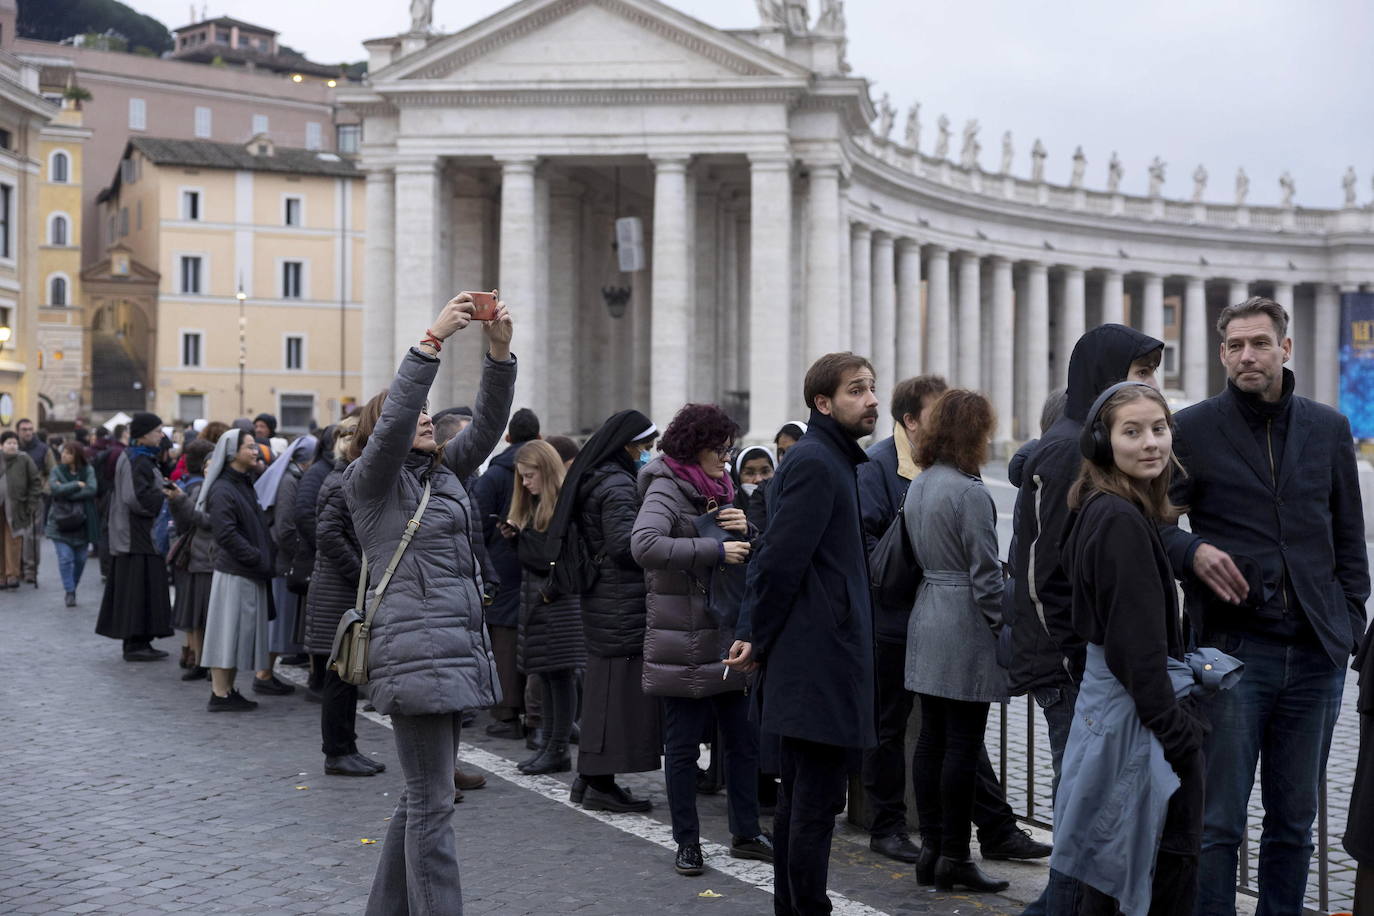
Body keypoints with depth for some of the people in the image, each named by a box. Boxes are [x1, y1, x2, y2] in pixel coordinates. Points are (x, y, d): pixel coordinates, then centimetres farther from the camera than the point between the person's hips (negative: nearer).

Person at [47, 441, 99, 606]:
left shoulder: (88, 470, 1)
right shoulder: (57, 471, 2)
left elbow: (92, 490, -15)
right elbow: (55, 488, -15)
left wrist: (66, 491, -15)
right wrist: (77, 485, -13)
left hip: (82, 522, 1)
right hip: (61, 522, -1)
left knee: (80, 559, 7)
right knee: (65, 558, -9)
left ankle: (72, 588, 26)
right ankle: (69, 592, -1)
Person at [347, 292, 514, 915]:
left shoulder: (443, 473, 18)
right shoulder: (372, 482, -2)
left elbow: (488, 423, 9)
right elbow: (393, 417, -19)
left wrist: (500, 350, -4)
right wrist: (433, 339, -22)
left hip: (457, 650, 8)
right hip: (415, 650, -8)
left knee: (422, 797, 14)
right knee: (433, 804, -8)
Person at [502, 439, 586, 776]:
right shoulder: (532, 505, 17)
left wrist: (550, 590, -16)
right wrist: (514, 535, 2)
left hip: (560, 599, -9)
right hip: (534, 597, 9)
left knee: (560, 673, -4)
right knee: (546, 674, 11)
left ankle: (559, 750, 1)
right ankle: (549, 744, 17)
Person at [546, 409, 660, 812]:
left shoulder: (593, 478, 15)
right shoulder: (618, 484, -15)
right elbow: (625, 544, -21)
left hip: (602, 595, 10)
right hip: (623, 601, -10)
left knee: (603, 684, 15)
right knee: (622, 685, -5)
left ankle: (590, 778, 21)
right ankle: (601, 784, -2)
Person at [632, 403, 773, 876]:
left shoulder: (719, 490, 14)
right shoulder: (667, 488, -10)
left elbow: (753, 556, 18)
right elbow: (645, 545, -29)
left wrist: (745, 530, -5)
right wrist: (717, 550, -26)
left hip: (726, 636, 7)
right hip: (682, 643, -7)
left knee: (743, 738, 11)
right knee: (683, 744, 3)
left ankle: (745, 832, 23)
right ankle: (687, 842, 14)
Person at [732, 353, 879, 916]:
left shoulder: (827, 459, 18)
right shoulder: (817, 464, -14)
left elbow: (776, 557, 19)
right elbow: (782, 558, -19)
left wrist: (755, 633, 12)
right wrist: (759, 639, -9)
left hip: (804, 657, 11)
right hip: (823, 658, -11)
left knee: (797, 798, 16)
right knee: (816, 805, -5)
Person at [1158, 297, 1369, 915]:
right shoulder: (1192, 430, 0)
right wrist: (1192, 551, -15)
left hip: (1315, 655, 4)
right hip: (1232, 648, -3)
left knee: (1295, 821, 12)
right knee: (1218, 822, -2)